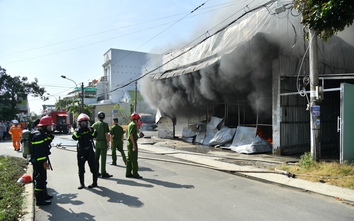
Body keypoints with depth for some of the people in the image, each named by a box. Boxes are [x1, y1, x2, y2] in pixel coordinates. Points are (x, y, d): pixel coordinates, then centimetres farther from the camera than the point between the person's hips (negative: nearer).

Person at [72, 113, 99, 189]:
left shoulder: (91, 129, 1)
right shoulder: (78, 131, 4)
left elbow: (95, 135, -19)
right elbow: (74, 137, -16)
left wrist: (90, 129, -29)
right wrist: (78, 131, -25)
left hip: (89, 151, -2)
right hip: (81, 151, 2)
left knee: (93, 167, 3)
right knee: (81, 169, 9)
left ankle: (94, 182, 16)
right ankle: (82, 184, 22)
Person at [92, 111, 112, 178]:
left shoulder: (95, 124, 7)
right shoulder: (104, 124, -10)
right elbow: (106, 135, -12)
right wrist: (108, 143, -7)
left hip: (97, 142, 6)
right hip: (103, 142, -6)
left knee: (96, 158, 11)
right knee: (103, 158, -2)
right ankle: (103, 173, 1)